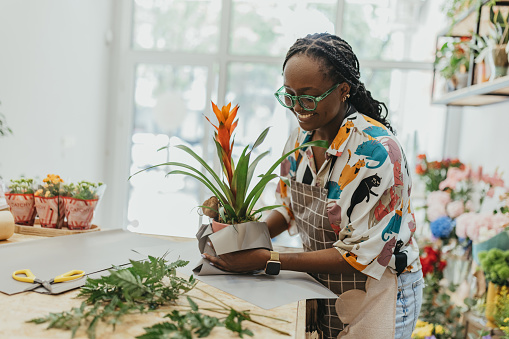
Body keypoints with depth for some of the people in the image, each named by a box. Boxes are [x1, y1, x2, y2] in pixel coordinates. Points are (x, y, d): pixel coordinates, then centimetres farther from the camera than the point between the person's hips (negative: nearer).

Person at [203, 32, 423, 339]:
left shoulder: (376, 151, -26)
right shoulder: (301, 137, -4)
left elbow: (360, 255, -25)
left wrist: (268, 260, -27)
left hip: (375, 295, -6)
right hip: (318, 287, 6)